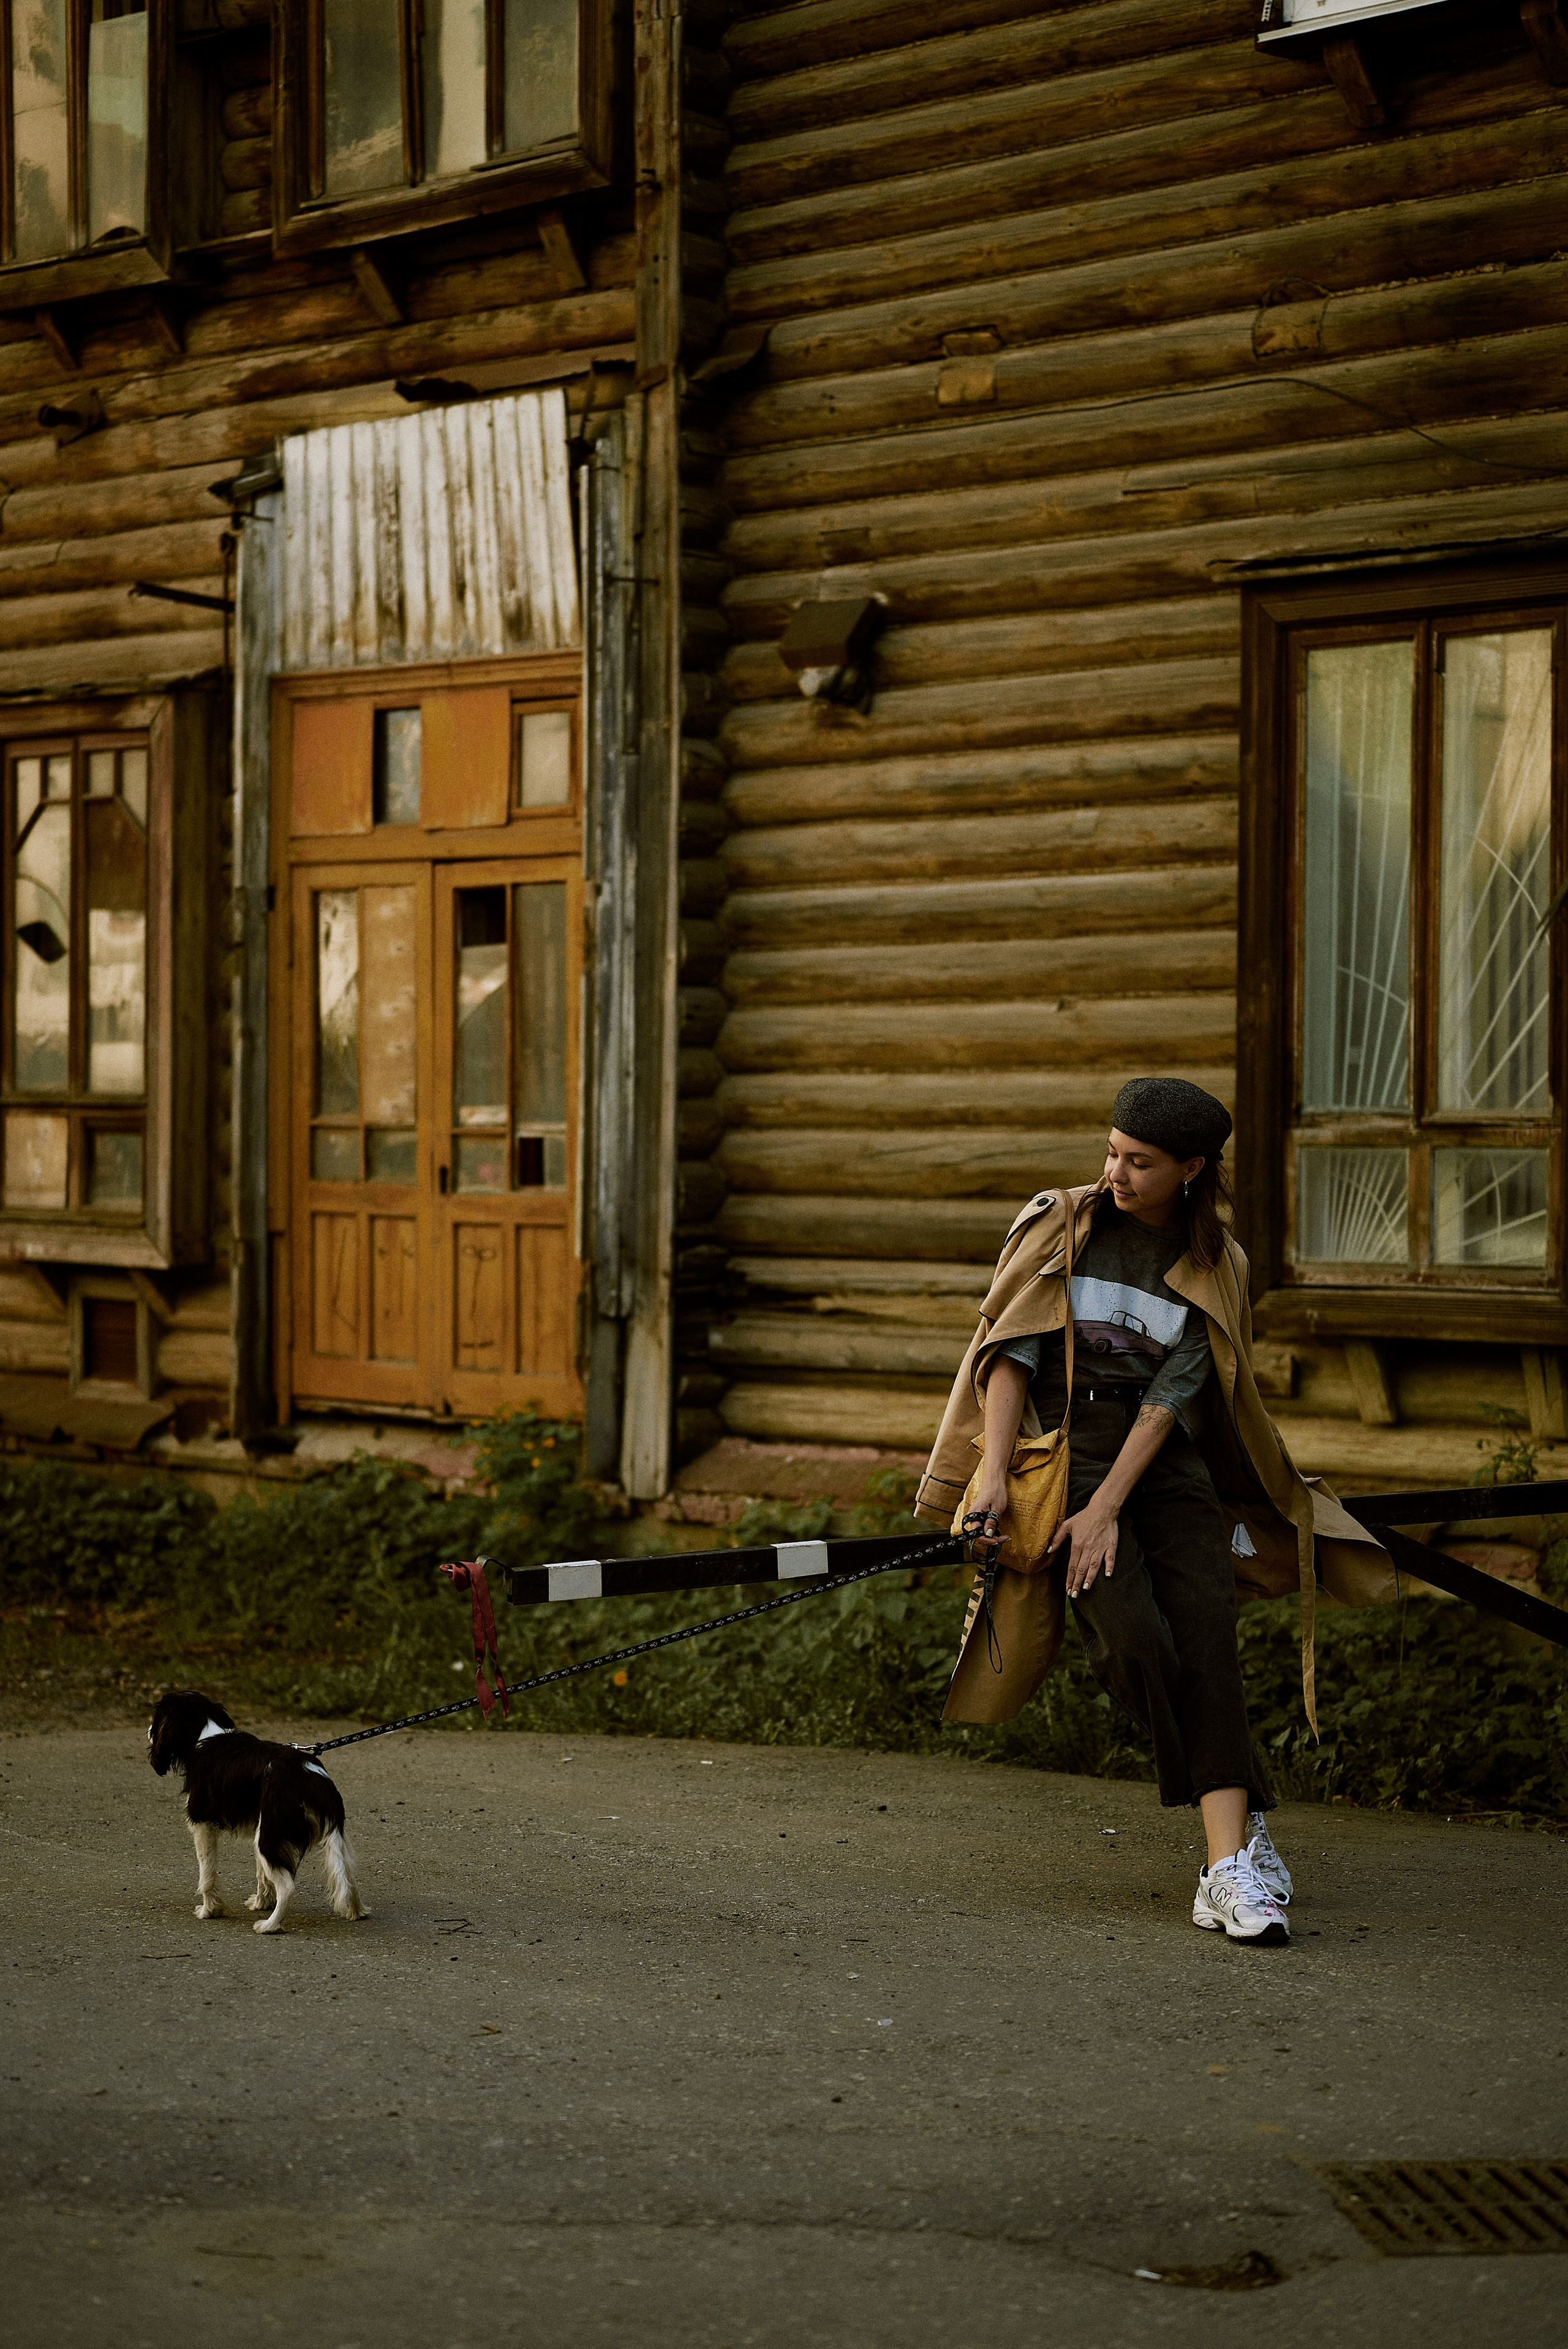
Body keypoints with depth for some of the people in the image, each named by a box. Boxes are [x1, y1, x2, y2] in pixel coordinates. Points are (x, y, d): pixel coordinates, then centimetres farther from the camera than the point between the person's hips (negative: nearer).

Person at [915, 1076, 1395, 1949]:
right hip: (1066, 1452, -1)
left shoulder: (1215, 1267, 3)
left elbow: (1171, 1398, -5)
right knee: (1134, 1636, -23)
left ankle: (1228, 1869, -26)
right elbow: (1012, 1353, -2)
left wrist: (1106, 1508, -16)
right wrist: (994, 1473, -14)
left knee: (1206, 1638, -20)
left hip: (1167, 1468, 1)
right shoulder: (1058, 1227, 3)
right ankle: (1245, 1819, -3)